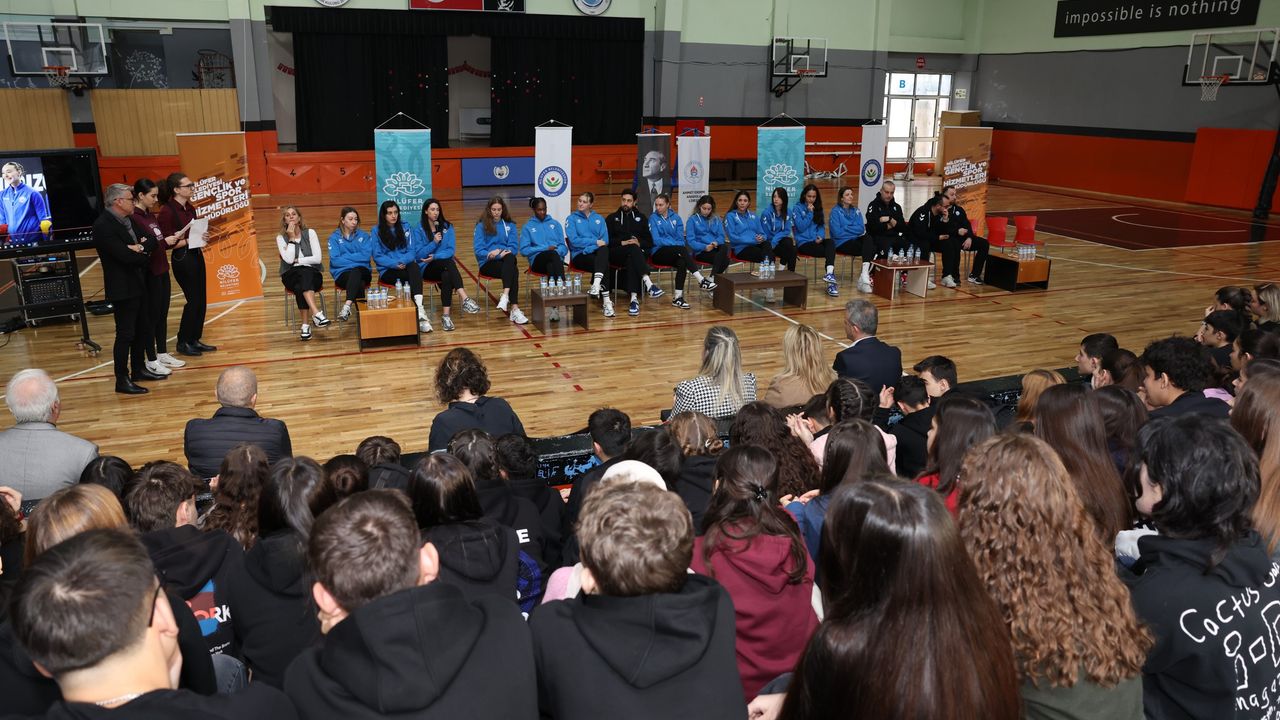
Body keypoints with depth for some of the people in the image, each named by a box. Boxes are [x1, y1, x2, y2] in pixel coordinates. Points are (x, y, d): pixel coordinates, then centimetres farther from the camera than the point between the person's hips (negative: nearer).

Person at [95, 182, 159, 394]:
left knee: (142, 328, 18)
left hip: (137, 284, 9)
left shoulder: (125, 220, 9)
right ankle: (122, 381, 3)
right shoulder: (103, 225, -19)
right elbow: (125, 255, -25)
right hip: (122, 288, -9)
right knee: (125, 334, -4)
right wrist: (143, 250, -6)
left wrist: (141, 248, -15)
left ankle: (139, 369, 32)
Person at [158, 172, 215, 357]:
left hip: (196, 255, 8)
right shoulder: (167, 211, -15)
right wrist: (189, 240, -22)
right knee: (193, 300, -3)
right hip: (182, 259, -8)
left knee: (201, 300, 10)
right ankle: (183, 343, 10)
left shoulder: (189, 208, 9)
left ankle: (195, 340, 21)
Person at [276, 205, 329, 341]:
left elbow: (317, 258, -6)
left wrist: (297, 261, -6)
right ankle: (316, 313, -49)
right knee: (303, 274, -35)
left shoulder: (310, 233, 3)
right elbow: (289, 260, -12)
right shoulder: (281, 237, 5)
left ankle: (306, 324, -41)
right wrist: (291, 238, -11)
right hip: (291, 275, 0)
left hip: (312, 274, 0)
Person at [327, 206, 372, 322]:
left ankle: (347, 306, -51)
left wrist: (345, 257, -5)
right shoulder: (334, 237, 8)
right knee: (358, 282, -36)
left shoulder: (364, 236, 13)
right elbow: (335, 261, -5)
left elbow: (367, 256, -2)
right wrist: (357, 258, -7)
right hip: (342, 274, -1)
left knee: (356, 271, -37)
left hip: (363, 272, 1)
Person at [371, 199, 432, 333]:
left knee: (414, 267, -36)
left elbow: (411, 251, 6)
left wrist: (403, 262, -16)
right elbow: (377, 257, -1)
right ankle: (419, 314, -38)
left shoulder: (406, 227, 12)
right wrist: (395, 264, -17)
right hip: (388, 271, -1)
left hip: (407, 266, 2)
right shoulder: (377, 231, 6)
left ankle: (419, 307, -53)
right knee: (411, 276, -33)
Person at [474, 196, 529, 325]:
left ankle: (506, 295, -48)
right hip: (488, 264, -3)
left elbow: (514, 247, 4)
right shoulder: (481, 226, 6)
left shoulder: (510, 225, 16)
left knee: (510, 257, -36)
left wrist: (500, 252, -15)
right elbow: (478, 250, -3)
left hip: (506, 261, 3)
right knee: (514, 271, -33)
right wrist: (496, 254, -17)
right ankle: (514, 308, -46)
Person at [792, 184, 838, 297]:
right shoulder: (797, 208, 2)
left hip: (817, 241, 4)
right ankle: (831, 282, -30)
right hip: (804, 243, -4)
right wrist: (810, 213, -12)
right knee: (830, 252, -27)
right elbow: (801, 227, -8)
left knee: (831, 243, -31)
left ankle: (830, 273, -47)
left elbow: (822, 226, 14)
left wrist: (821, 236, -6)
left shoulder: (818, 209, 18)